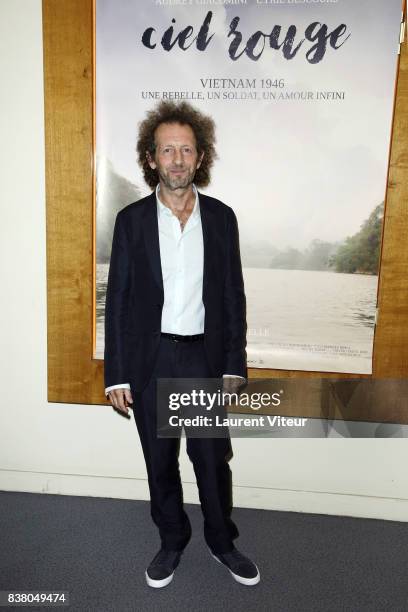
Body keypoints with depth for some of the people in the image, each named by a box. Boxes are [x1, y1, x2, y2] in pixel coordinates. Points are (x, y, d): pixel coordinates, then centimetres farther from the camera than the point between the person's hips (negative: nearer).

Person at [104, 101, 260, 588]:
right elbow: (118, 300, -3)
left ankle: (222, 542, 38)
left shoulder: (222, 218, 0)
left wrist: (234, 365, 1)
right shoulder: (131, 219, -3)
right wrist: (116, 374, -5)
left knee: (213, 459, 12)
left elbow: (233, 296, 3)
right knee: (160, 461, 16)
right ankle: (172, 541, 40)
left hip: (206, 359, 0)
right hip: (150, 361, 0)